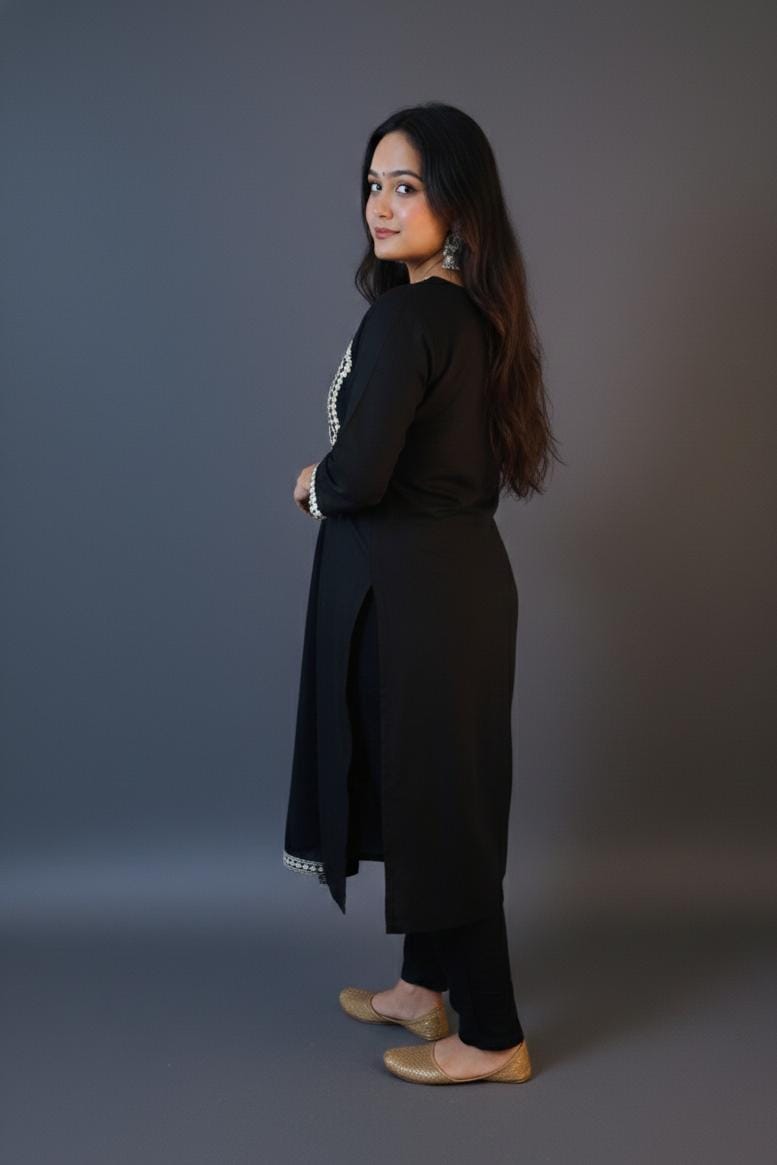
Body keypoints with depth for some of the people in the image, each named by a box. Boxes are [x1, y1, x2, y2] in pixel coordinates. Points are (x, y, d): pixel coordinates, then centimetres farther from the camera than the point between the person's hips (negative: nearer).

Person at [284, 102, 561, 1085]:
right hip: (459, 569, 9)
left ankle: (490, 1038, 18)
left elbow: (359, 474, -25)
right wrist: (339, 480, 10)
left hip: (411, 588, -9)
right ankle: (425, 988, 37)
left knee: (432, 794, 3)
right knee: (432, 784, 19)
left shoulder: (405, 318, -20)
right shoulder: (476, 311, 8)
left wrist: (313, 483, -4)